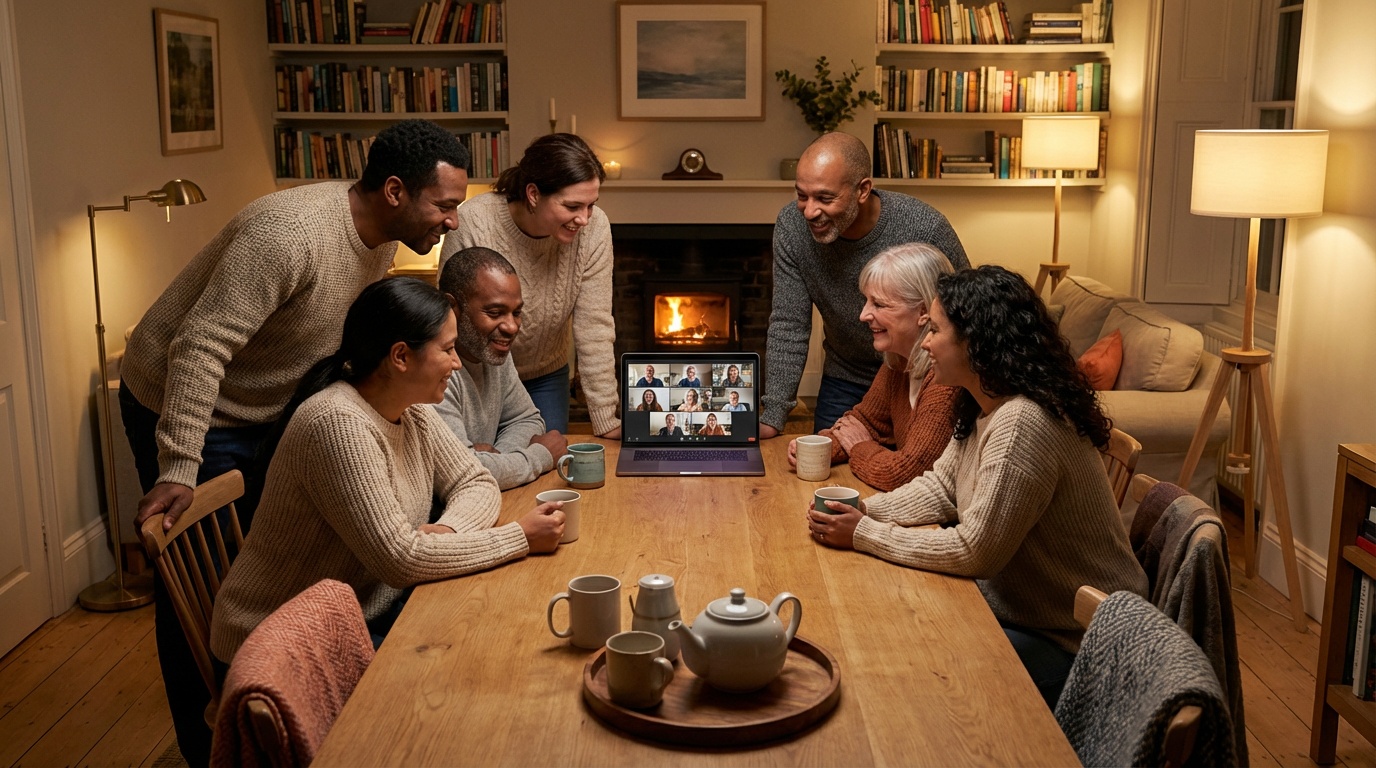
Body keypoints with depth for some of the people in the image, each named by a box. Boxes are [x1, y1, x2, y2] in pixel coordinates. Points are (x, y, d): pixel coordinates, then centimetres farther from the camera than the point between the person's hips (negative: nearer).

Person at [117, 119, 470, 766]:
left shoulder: (382, 237, -4)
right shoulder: (290, 233, -33)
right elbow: (200, 347, -35)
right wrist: (178, 469, -37)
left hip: (263, 412, 9)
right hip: (183, 410, -8)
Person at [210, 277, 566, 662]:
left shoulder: (414, 412, 1)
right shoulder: (339, 425, -28)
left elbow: (478, 484, 5)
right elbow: (400, 559, -29)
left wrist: (446, 530, -18)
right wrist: (521, 538, -22)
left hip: (372, 610, 8)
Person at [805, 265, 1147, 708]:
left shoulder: (1021, 424, -29)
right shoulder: (983, 407, 3)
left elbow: (973, 552, -27)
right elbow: (940, 486, 11)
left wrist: (863, 535, -19)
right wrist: (863, 511, -6)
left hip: (1071, 641, -9)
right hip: (1017, 605, 9)